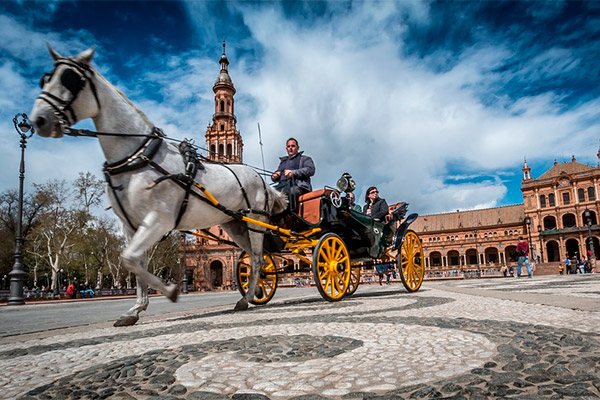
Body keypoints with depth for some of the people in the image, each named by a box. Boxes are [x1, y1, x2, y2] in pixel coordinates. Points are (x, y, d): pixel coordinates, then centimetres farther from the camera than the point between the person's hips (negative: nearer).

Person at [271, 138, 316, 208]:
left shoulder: (305, 159, 21)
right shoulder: (283, 161, 37)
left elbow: (311, 170, 0)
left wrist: (293, 173, -11)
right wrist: (274, 176, 8)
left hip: (298, 187, -5)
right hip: (282, 186, 5)